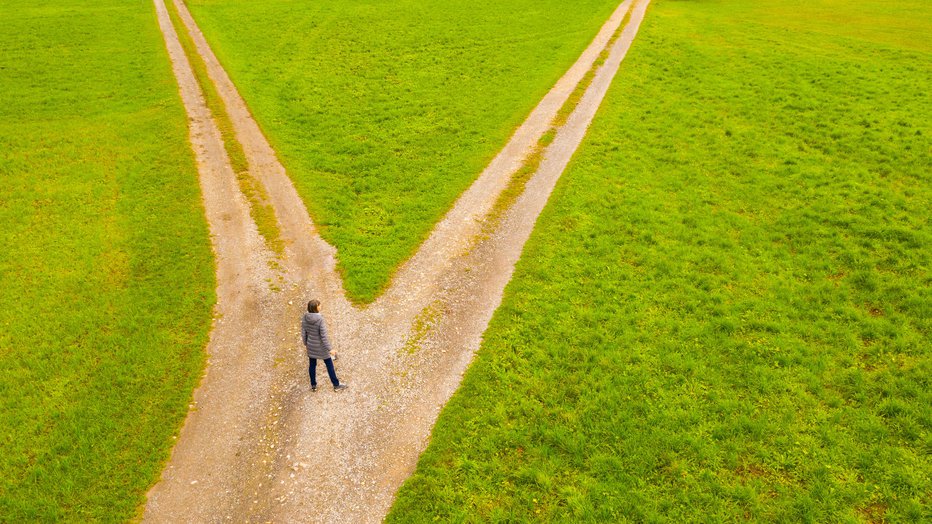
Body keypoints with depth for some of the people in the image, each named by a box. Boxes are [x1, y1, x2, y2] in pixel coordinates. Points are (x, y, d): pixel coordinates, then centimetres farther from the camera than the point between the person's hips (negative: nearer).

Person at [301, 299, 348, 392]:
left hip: (310, 345, 5)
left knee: (312, 364, 21)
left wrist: (305, 343, 16)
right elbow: (324, 336, -25)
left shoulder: (305, 318, -13)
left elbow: (303, 332, -1)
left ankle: (313, 385, 36)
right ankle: (336, 385, 27)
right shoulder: (320, 320, -29)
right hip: (320, 346, -4)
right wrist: (329, 348, -15)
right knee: (329, 364, 14)